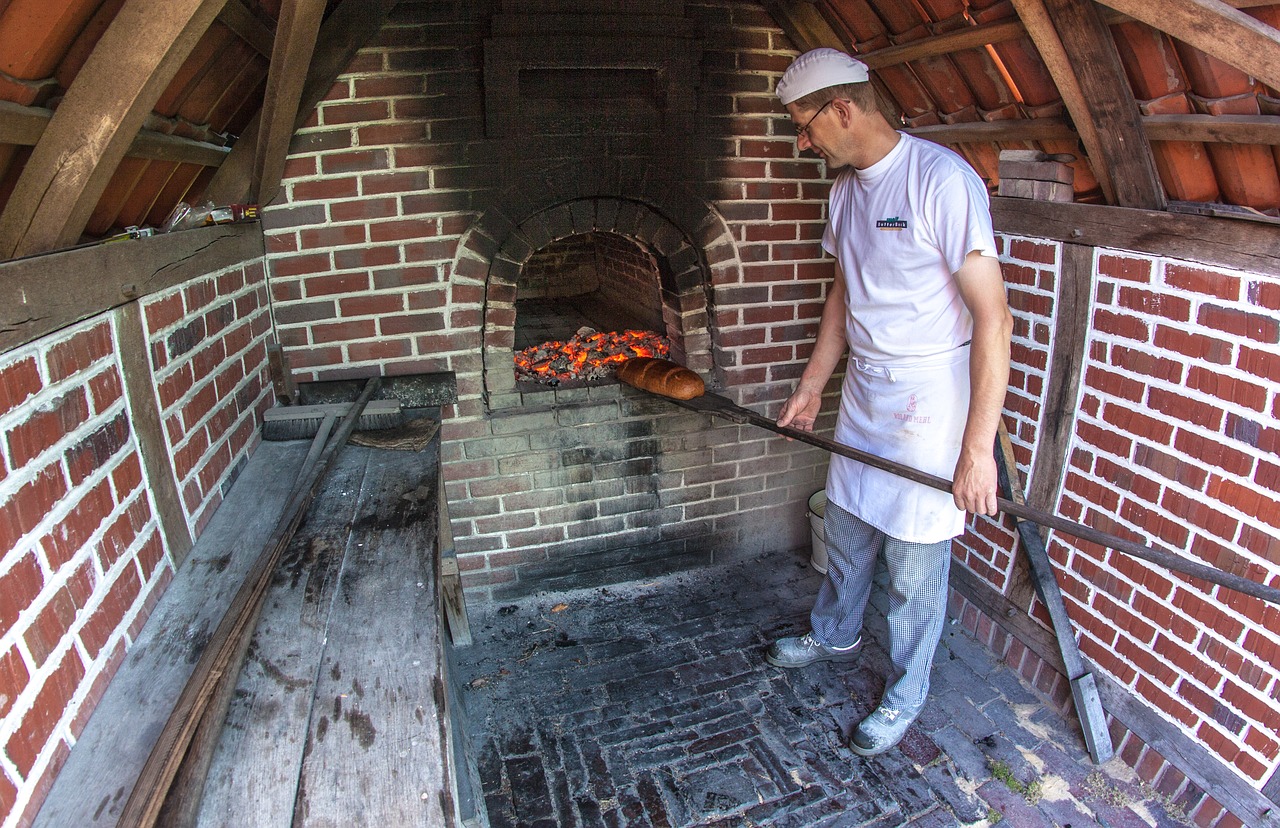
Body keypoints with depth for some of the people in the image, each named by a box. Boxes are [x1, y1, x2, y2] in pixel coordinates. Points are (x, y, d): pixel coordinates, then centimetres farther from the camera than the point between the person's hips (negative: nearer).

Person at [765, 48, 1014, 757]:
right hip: (865, 388, 7)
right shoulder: (846, 187, 5)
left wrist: (978, 446, -25)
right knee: (847, 533, 23)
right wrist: (812, 383, 18)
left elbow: (993, 318, -23)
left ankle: (906, 692, 32)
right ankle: (834, 635, 48)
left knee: (914, 566, 7)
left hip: (931, 397, -7)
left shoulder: (943, 180, -21)